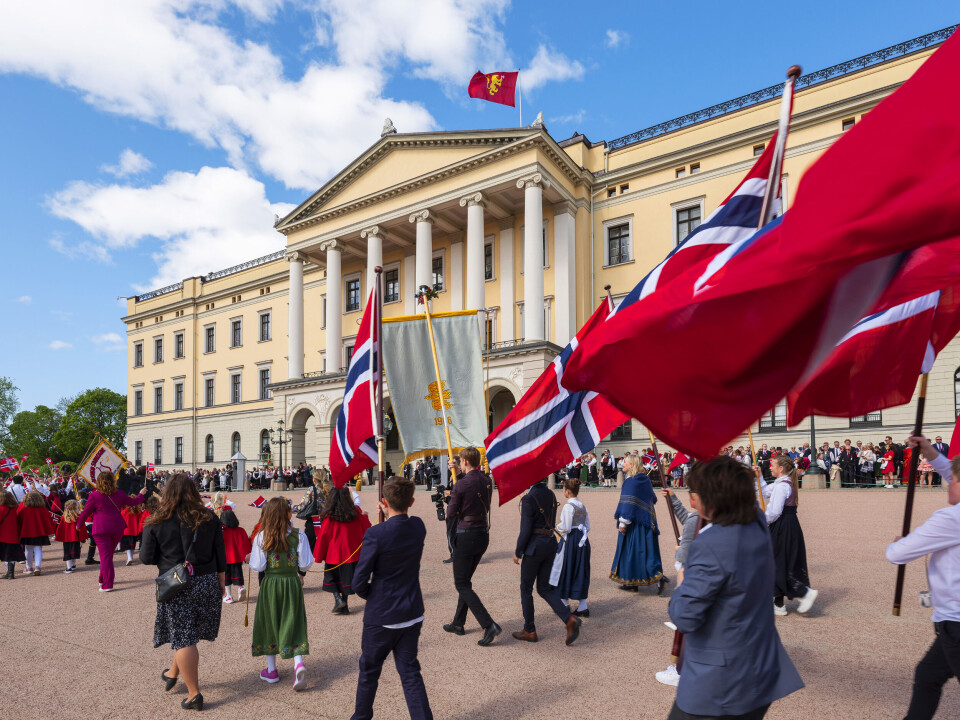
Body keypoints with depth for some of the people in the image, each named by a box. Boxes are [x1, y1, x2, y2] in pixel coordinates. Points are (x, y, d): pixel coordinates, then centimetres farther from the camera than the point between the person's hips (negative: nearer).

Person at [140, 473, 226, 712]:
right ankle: (173, 673, 41)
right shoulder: (209, 519, -2)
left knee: (183, 639, 5)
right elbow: (220, 555, 3)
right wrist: (221, 581, 14)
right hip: (207, 582, 3)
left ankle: (194, 694, 9)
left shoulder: (156, 522, -8)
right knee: (187, 634, 22)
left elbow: (146, 558, -4)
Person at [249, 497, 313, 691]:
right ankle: (298, 663, -13)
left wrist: (251, 559, 12)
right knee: (293, 624, 7)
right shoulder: (298, 535, -7)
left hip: (270, 584, 0)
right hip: (292, 582, 0)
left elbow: (258, 567, -8)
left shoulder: (261, 537, -8)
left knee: (269, 624, 15)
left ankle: (271, 670, 25)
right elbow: (306, 565, -5)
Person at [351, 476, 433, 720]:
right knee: (410, 672, 14)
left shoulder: (375, 534, -23)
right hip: (412, 615, 4)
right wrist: (389, 517, 9)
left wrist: (370, 595, 3)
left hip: (381, 617, -4)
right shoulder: (419, 527, -7)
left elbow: (359, 582, -17)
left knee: (369, 670, 19)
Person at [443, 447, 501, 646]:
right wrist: (458, 473, 24)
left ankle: (489, 625, -10)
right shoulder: (487, 481, 2)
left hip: (466, 536, -8)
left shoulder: (460, 485, -18)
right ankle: (458, 623, 30)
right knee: (465, 580, 20)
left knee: (462, 584, 0)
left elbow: (451, 512, -8)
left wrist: (450, 506, 13)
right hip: (483, 534, 8)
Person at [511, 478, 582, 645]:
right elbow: (551, 523, 12)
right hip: (551, 544, 7)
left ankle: (529, 631, 19)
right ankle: (569, 619, -1)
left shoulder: (529, 498, -17)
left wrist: (517, 552, -6)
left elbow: (525, 530, -17)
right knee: (544, 588, 15)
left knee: (526, 588, 10)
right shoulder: (551, 495, 6)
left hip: (535, 545, -7)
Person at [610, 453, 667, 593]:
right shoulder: (644, 480, 10)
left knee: (631, 550, 0)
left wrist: (623, 523, -18)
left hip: (634, 523, -8)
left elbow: (628, 504, -21)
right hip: (646, 521, 9)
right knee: (646, 550, 12)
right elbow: (653, 499, 18)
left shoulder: (630, 482, -16)